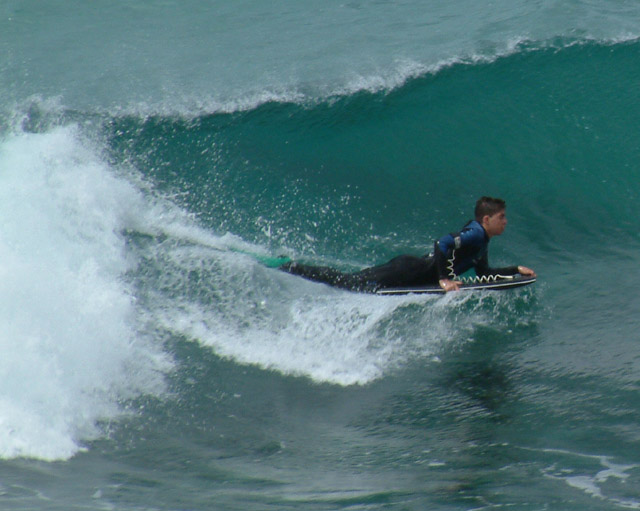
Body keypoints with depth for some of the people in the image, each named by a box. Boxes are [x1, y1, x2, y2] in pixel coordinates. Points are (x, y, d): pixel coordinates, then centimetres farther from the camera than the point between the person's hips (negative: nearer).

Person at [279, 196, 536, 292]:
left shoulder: (481, 241, 15)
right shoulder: (475, 234, -17)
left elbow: (483, 274, 25)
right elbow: (443, 243, -31)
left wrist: (516, 270, 17)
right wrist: (443, 279, -28)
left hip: (411, 268, 9)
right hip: (407, 273, -9)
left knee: (349, 280, 10)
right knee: (346, 282, -9)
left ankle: (289, 265, 13)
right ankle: (287, 268, -5)